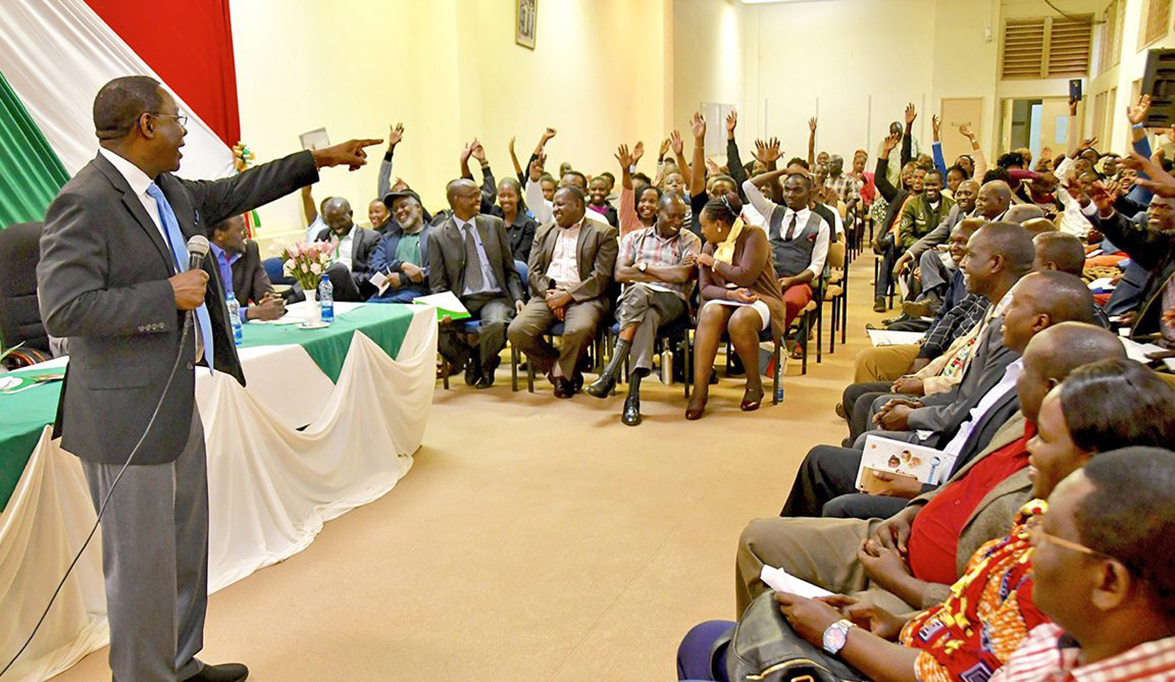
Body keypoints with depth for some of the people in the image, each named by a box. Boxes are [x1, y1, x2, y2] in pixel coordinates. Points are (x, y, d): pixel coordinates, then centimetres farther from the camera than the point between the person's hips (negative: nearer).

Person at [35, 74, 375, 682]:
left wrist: (318, 160, 26)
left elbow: (229, 194, 24)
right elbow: (63, 308, -23)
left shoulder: (166, 190, 9)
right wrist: (169, 295, -21)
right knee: (143, 563, 4)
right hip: (127, 413, -10)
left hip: (178, 402, 10)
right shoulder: (84, 202, -18)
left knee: (186, 548, 21)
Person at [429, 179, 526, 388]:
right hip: (460, 301, 0)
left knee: (497, 324, -35)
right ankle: (469, 359, 5)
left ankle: (482, 364, 1)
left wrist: (518, 297, -3)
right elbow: (438, 284, 4)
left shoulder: (495, 224, 11)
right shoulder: (438, 236, 5)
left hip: (495, 298, 0)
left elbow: (509, 268, 13)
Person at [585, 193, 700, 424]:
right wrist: (666, 274, 0)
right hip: (633, 299, 1)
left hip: (672, 301, -1)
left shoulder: (690, 241, 14)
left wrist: (644, 267, 2)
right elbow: (620, 274, 3)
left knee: (648, 316, -36)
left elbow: (682, 276, -4)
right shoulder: (635, 237, 19)